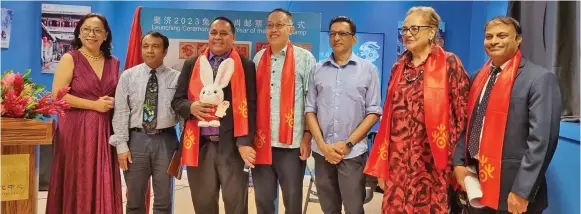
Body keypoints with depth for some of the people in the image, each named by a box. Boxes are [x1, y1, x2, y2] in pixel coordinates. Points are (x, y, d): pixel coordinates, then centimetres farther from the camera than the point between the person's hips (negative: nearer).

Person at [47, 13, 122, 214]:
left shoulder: (113, 62, 11)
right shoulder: (70, 58, -1)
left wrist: (113, 103, -2)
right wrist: (94, 105, -13)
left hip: (105, 130, 4)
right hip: (76, 129, -3)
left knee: (103, 185, 5)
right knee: (76, 184, -1)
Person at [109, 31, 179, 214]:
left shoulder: (176, 78, 2)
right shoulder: (128, 76, 3)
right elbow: (120, 112, -1)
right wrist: (121, 145, -7)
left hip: (165, 140, 0)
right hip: (136, 139, 1)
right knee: (134, 199, 12)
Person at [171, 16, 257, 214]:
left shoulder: (246, 66, 4)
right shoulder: (192, 65, 12)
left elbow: (249, 106, -3)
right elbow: (176, 101, 11)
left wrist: (244, 142, -12)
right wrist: (191, 107, -12)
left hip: (232, 146, -2)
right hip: (199, 145, 3)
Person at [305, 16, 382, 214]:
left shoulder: (368, 69, 2)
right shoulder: (318, 70, 8)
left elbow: (373, 112, -2)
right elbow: (310, 109, 6)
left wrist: (348, 143, -9)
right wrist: (322, 145, -5)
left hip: (353, 153, -2)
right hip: (322, 152, 2)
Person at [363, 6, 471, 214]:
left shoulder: (449, 63, -3)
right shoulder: (399, 67, 11)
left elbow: (463, 112, -5)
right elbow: (389, 115, 12)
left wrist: (457, 157, -8)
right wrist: (381, 165, 10)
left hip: (431, 160, -4)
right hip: (398, 160, 4)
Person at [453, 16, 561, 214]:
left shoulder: (540, 79, -11)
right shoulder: (479, 77, 9)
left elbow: (542, 140, -17)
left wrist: (522, 190, -19)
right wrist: (459, 163, 2)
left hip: (511, 187, -6)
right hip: (476, 179, 6)